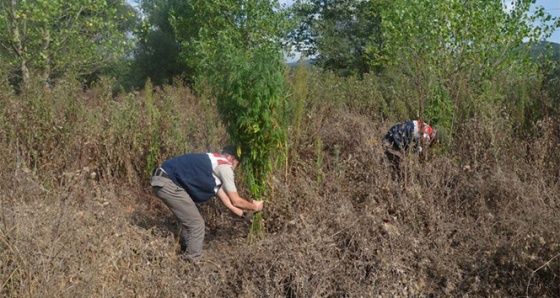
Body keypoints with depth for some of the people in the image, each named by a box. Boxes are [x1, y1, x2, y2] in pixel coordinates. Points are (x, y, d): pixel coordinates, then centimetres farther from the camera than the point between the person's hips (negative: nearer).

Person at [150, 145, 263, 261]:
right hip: (167, 183, -10)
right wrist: (254, 206, 16)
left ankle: (186, 254, 37)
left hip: (163, 181, 10)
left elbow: (226, 200, 28)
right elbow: (236, 201, 0)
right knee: (197, 224, -1)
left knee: (190, 222, 24)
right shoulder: (224, 166, -3)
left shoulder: (215, 164, 25)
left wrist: (244, 214, 31)